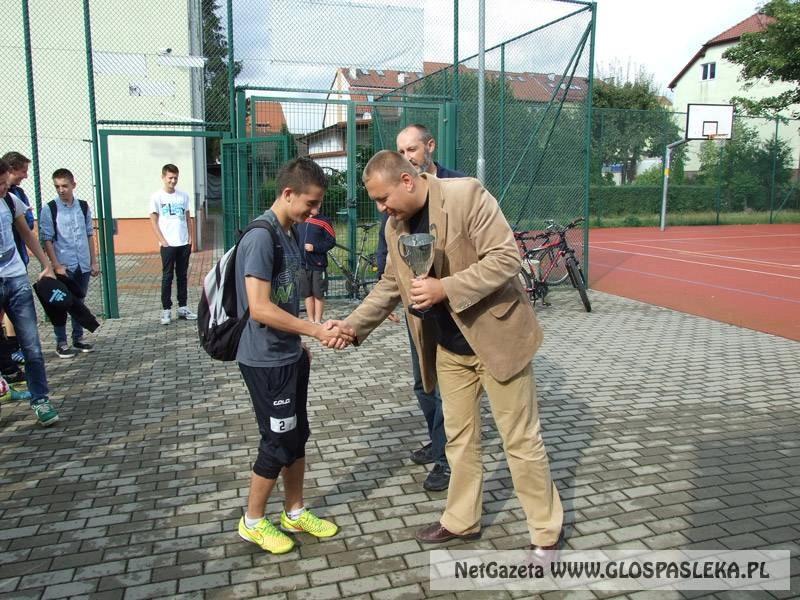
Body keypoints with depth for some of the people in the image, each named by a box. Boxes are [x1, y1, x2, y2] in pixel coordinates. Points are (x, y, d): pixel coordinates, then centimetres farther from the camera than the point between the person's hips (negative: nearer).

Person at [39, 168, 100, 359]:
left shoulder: (83, 206, 6)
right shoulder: (49, 209, -6)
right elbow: (47, 239, -7)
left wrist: (94, 261, 8)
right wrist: (56, 265, -13)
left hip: (83, 266, 4)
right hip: (63, 267, -4)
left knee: (79, 302, 14)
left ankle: (79, 338, 25)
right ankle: (61, 343, 13)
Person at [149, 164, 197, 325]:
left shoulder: (183, 195, 8)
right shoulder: (157, 197, -2)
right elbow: (154, 222, -3)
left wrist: (190, 239, 4)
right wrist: (163, 242, -10)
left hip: (184, 244, 4)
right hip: (168, 245, -3)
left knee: (182, 276, 10)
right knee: (167, 277, 1)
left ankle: (183, 308, 18)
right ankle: (166, 310, 7)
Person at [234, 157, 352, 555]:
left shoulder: (290, 233, 8)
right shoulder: (261, 237, -21)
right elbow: (259, 308, -28)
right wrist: (317, 331, -29)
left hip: (289, 355, 9)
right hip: (266, 361, -9)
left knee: (297, 436, 16)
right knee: (279, 441, 2)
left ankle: (295, 513, 32)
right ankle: (252, 522, 23)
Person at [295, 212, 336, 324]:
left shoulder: (323, 221, -5)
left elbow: (332, 241, -7)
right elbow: (295, 240, 20)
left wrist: (314, 247, -15)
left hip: (318, 265, -4)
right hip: (303, 265, 4)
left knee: (319, 295, 2)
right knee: (307, 295, 10)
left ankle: (317, 322, 10)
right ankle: (311, 321, 19)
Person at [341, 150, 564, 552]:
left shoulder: (466, 194, -18)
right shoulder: (395, 226, 3)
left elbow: (506, 257, -22)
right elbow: (390, 286, 12)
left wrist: (444, 288, -29)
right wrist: (352, 325, 0)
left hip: (496, 337, -6)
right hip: (449, 348, 7)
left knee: (521, 440, 4)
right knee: (459, 437, 16)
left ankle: (546, 534, 21)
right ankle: (461, 521, 35)